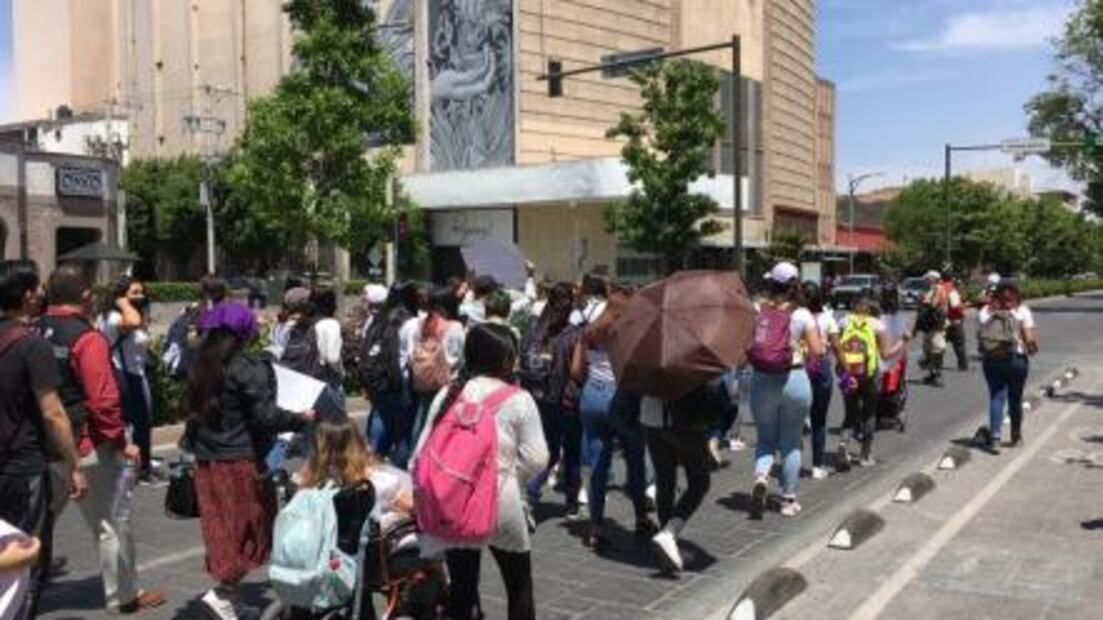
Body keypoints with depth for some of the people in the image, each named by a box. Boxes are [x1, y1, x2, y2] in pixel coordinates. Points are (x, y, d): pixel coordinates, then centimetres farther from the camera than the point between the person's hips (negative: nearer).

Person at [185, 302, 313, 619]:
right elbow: (265, 415, -17)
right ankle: (221, 594, -2)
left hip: (207, 461, 7)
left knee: (223, 529, 14)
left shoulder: (202, 367, 7)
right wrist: (301, 418, -5)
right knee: (253, 528, 5)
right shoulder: (247, 367, -14)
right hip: (242, 461, -7)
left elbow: (194, 408, 16)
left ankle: (226, 592, 20)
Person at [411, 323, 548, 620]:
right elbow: (536, 460, -8)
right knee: (519, 585, 17)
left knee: (462, 586, 14)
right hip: (501, 504, -3)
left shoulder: (447, 394, 4)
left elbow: (422, 453, 2)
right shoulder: (518, 399, -5)